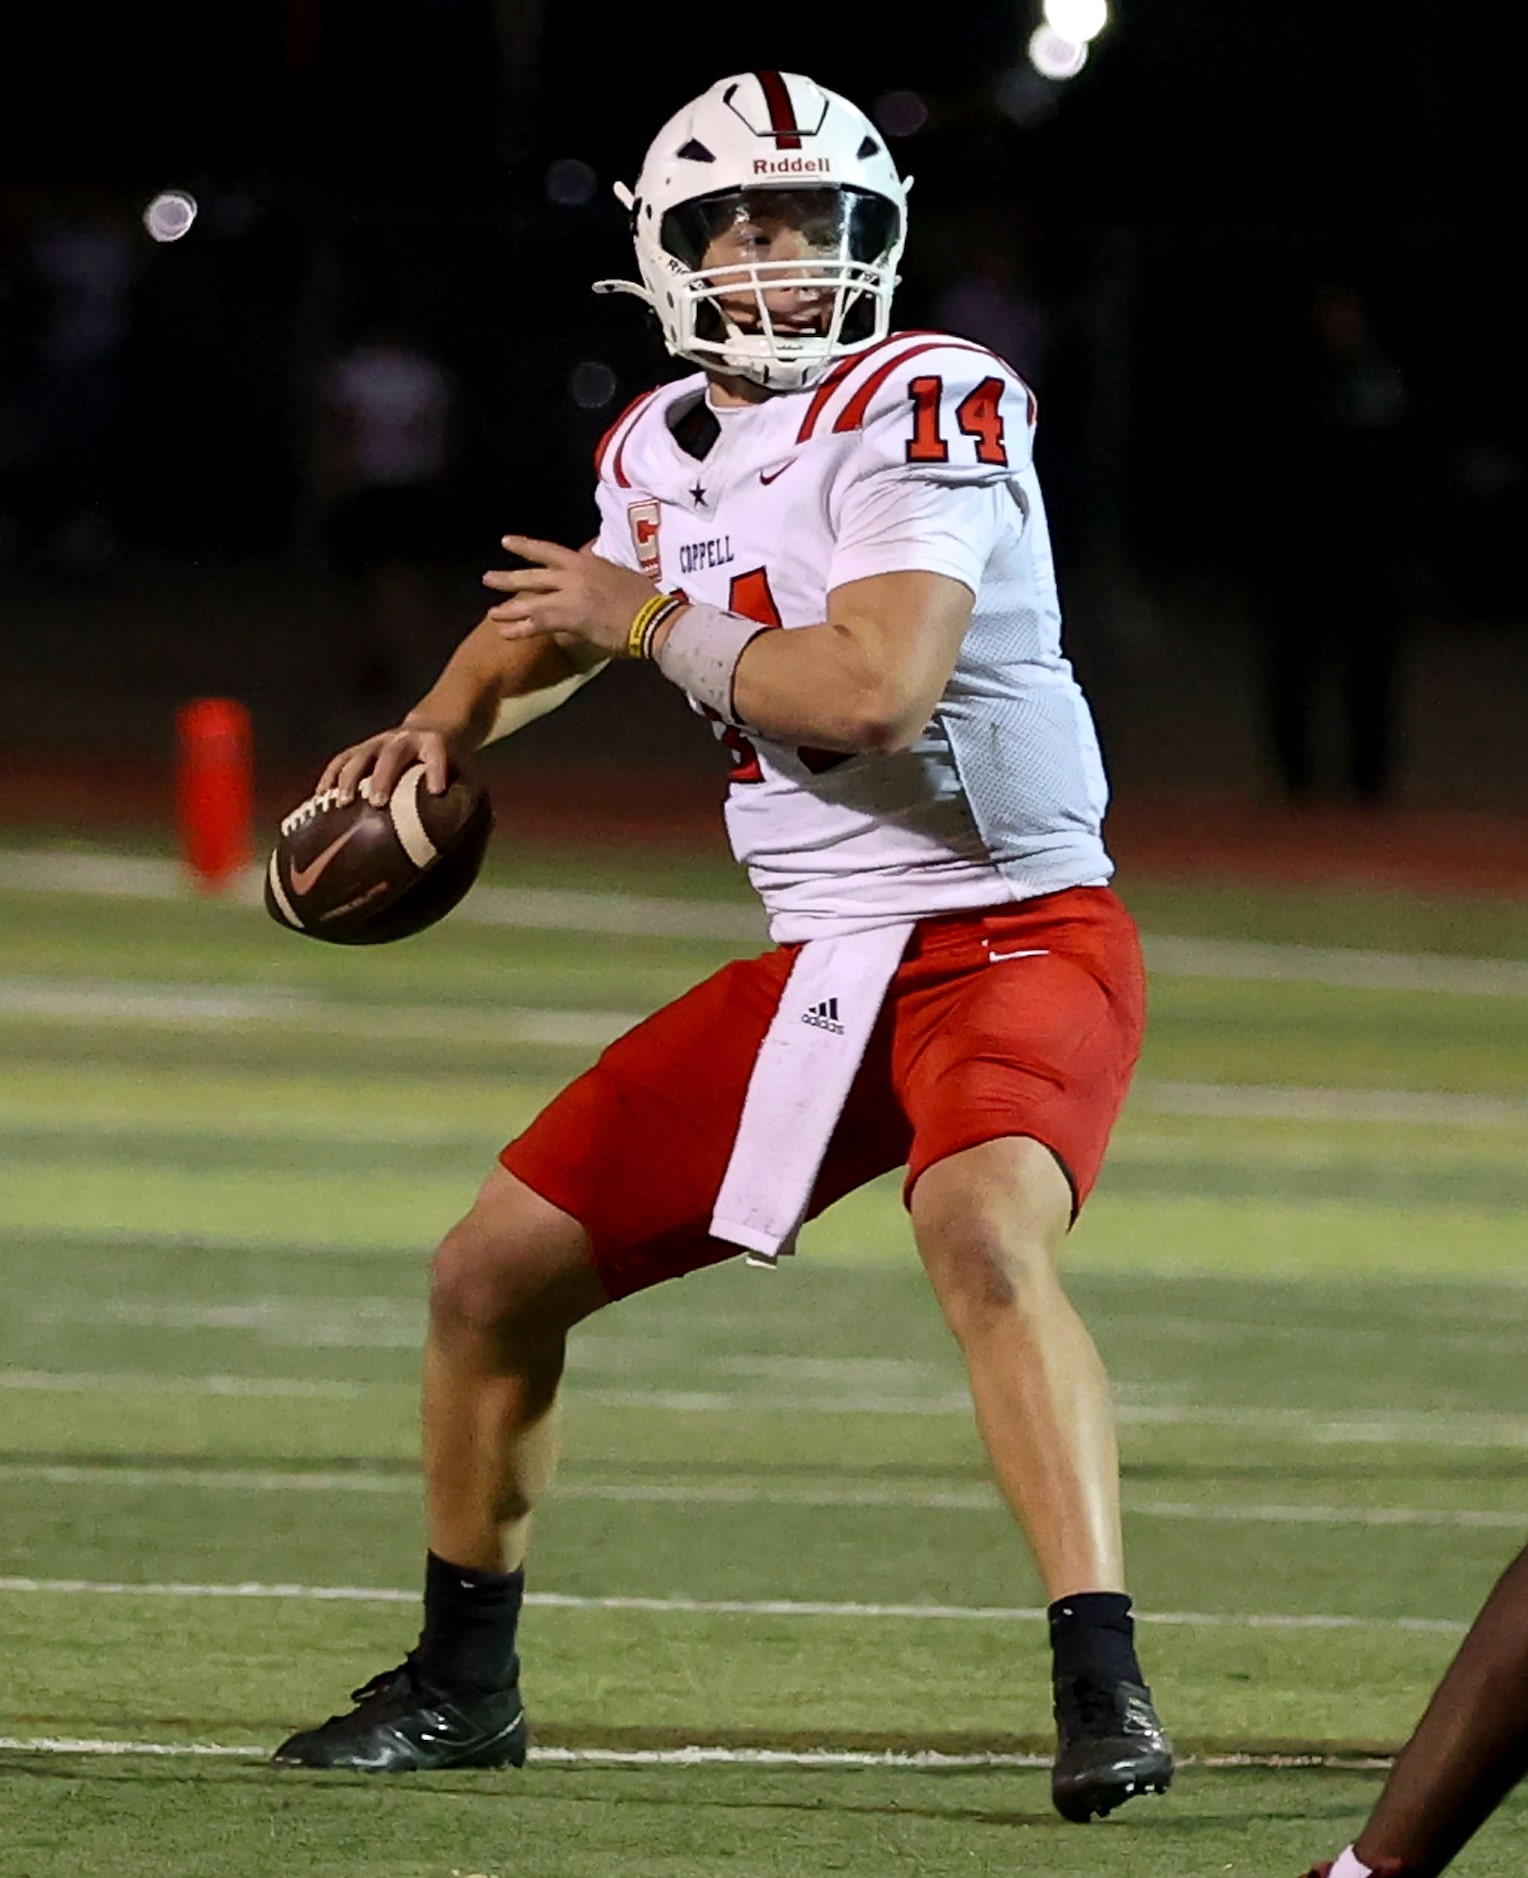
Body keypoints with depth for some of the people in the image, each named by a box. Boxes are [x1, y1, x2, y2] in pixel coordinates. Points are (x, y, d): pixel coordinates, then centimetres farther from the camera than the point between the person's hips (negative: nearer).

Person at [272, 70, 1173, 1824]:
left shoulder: (926, 406, -15)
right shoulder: (664, 448, 8)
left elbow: (876, 692, -29)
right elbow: (553, 619, 31)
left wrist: (653, 621, -15)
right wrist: (438, 726, 11)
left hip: (1015, 937, -7)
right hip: (815, 968, 8)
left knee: (981, 1231, -37)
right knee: (492, 1272, 7)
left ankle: (1104, 1687, -35)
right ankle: (461, 1681, 26)